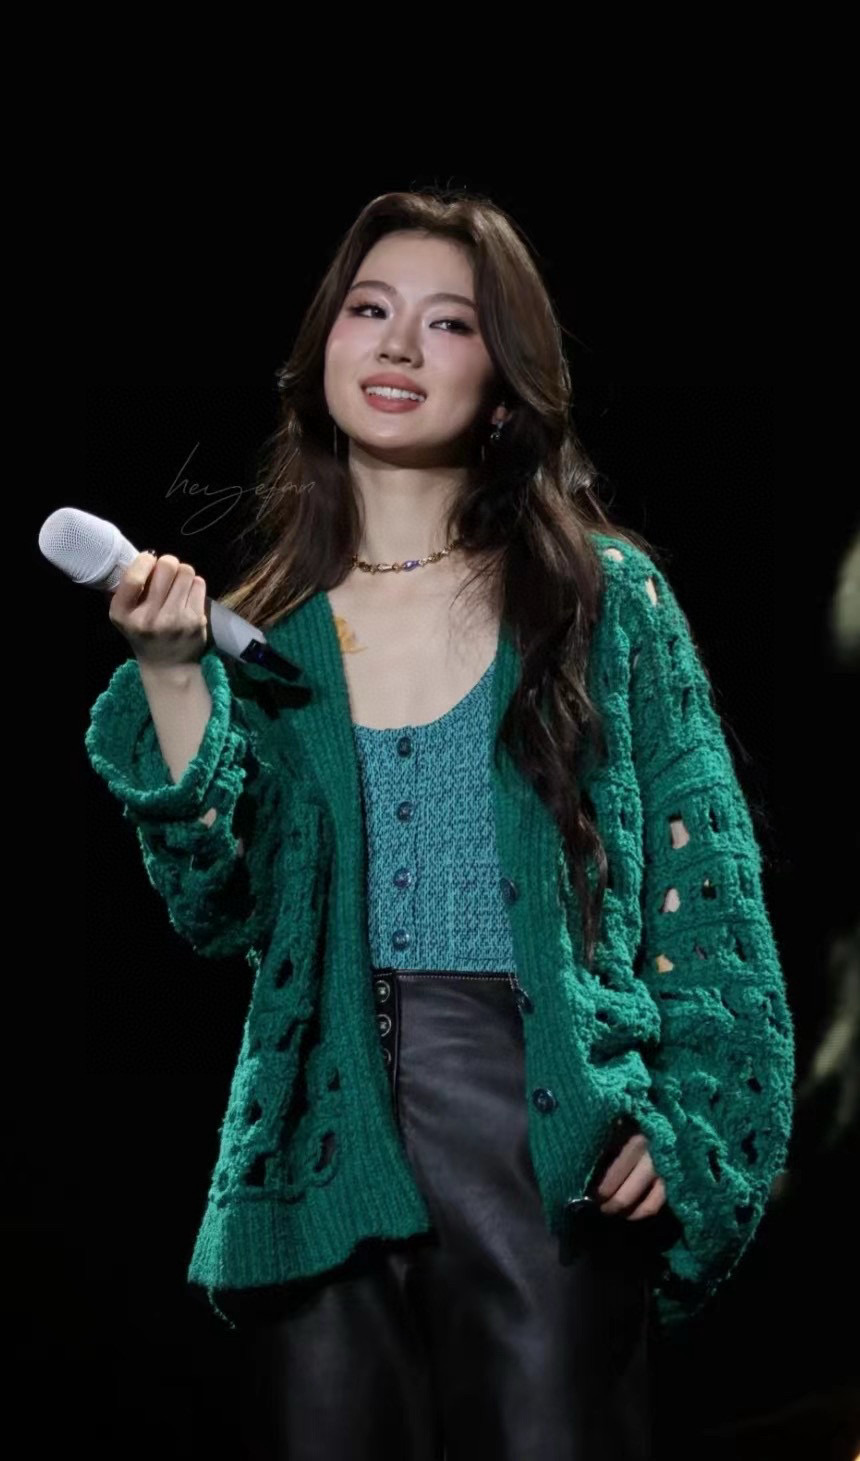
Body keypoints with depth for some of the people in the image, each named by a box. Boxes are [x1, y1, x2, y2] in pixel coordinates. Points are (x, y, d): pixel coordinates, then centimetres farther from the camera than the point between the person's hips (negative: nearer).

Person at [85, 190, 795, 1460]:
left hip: (549, 1139, -2)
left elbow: (705, 881, 3)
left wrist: (685, 1116, -8)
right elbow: (218, 911, 3)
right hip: (323, 1149, 2)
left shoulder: (606, 597, 4)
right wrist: (170, 678, -7)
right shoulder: (267, 628, 9)